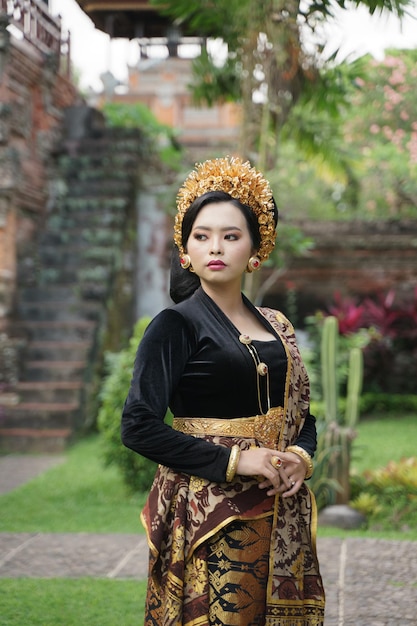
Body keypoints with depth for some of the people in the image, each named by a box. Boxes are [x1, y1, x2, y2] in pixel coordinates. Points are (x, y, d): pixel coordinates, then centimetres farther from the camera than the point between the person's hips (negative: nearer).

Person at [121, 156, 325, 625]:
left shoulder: (275, 327, 11)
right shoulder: (175, 326, -6)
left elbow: (302, 416, 18)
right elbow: (138, 427, -14)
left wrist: (299, 457, -5)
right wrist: (235, 461, -18)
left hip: (278, 512, 6)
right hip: (208, 512, -5)